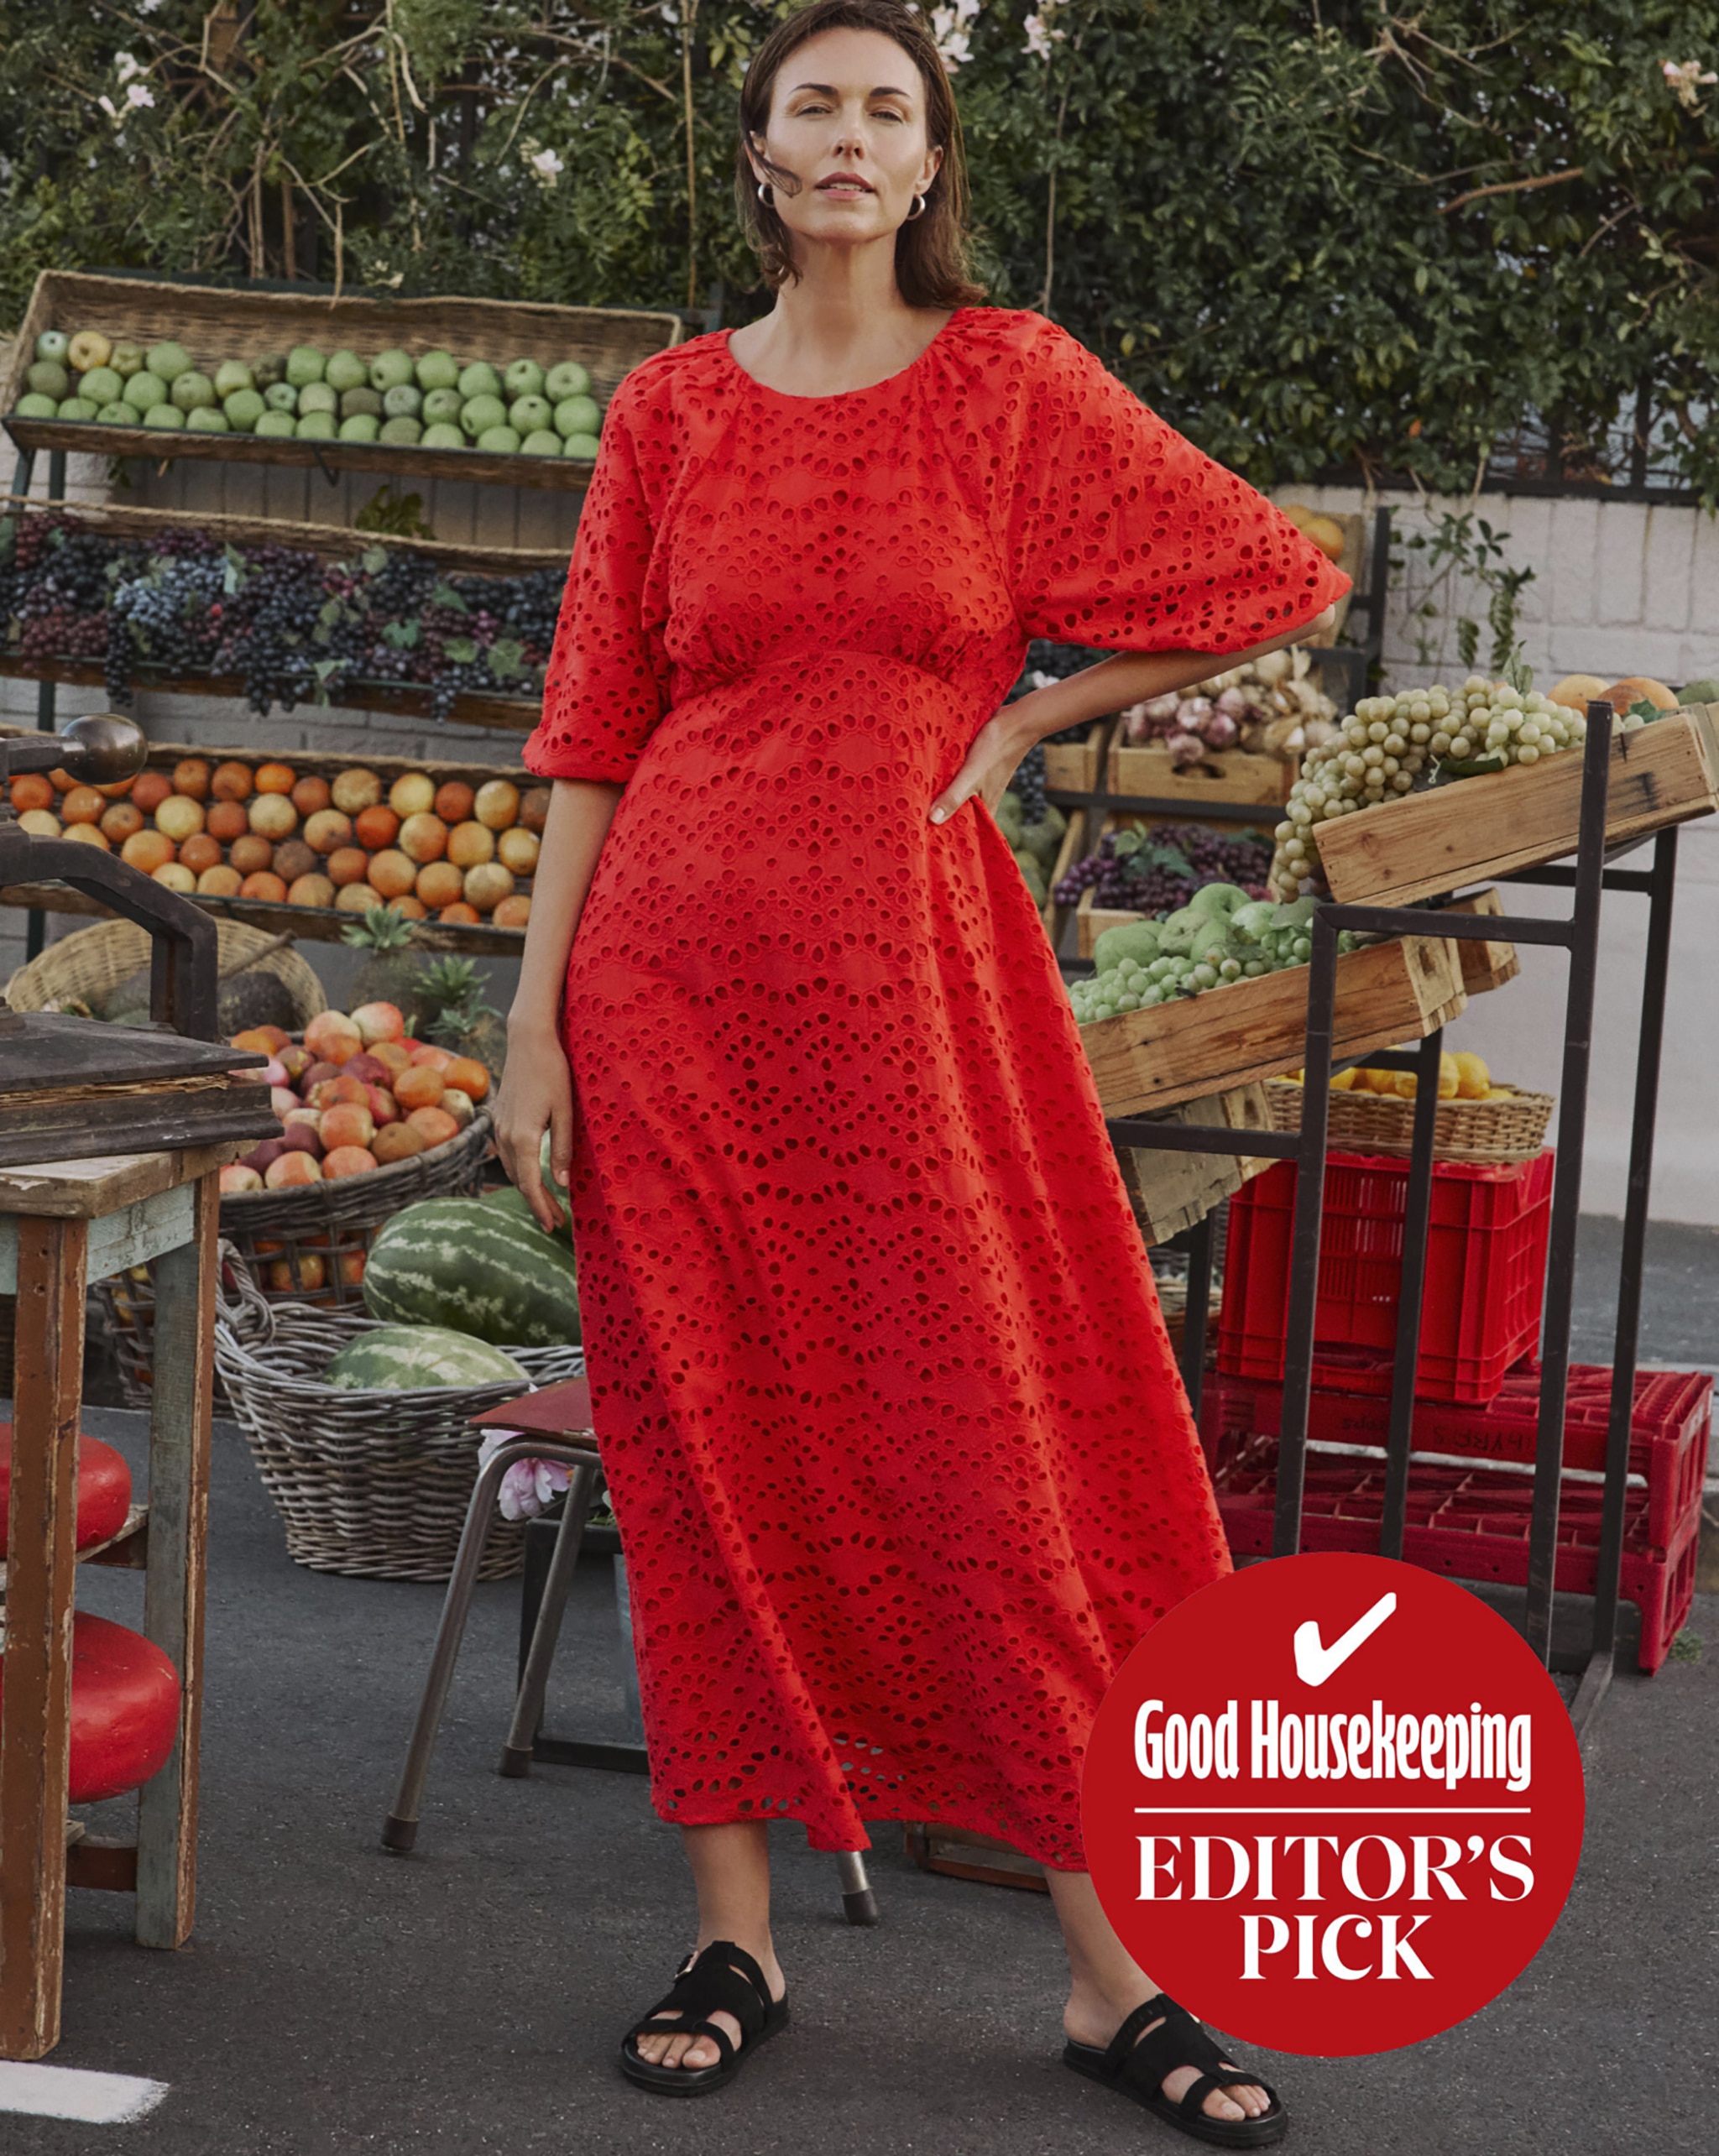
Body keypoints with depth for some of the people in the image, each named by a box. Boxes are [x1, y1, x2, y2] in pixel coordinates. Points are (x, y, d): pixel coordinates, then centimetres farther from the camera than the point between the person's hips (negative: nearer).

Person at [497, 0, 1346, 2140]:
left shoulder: (1011, 380, 3)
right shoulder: (669, 407, 7)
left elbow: (1273, 575, 6)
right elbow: (597, 725, 6)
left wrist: (1025, 718, 3)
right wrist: (534, 1019, -1)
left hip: (918, 972, -1)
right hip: (677, 974, 2)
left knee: (996, 1450, 0)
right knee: (712, 1447, 5)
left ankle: (1110, 1969, 6)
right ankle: (734, 1936, 16)